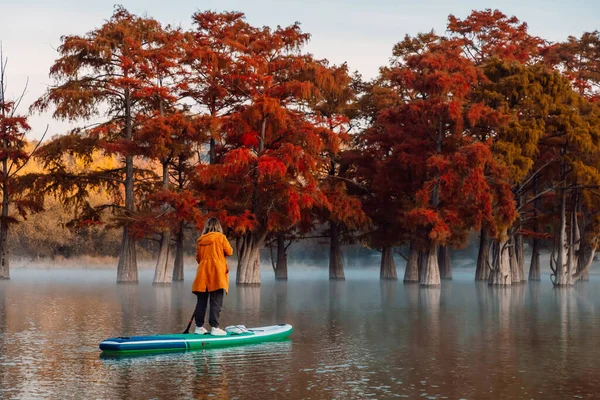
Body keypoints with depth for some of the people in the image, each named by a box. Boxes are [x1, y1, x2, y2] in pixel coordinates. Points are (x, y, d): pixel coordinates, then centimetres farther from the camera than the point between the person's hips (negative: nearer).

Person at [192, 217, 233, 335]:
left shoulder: (201, 240, 9)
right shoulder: (220, 237, -2)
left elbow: (198, 257, 13)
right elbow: (229, 251, 1)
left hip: (202, 274, 4)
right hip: (217, 274, -4)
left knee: (201, 301, 9)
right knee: (216, 302, -5)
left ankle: (199, 327, 11)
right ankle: (214, 327, -11)